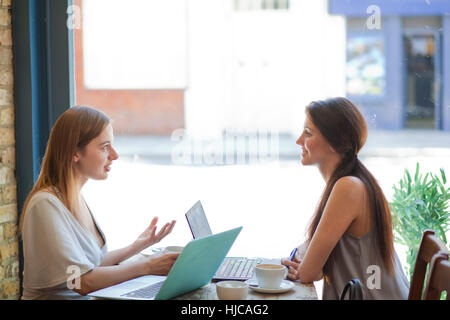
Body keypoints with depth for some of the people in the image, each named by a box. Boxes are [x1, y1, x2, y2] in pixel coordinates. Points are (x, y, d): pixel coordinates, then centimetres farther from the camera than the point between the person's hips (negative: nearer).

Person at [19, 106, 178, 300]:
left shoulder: (75, 198, 12)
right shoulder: (46, 204, -16)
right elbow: (83, 282, -20)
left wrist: (137, 246, 10)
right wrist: (147, 266, -18)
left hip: (87, 297, 8)